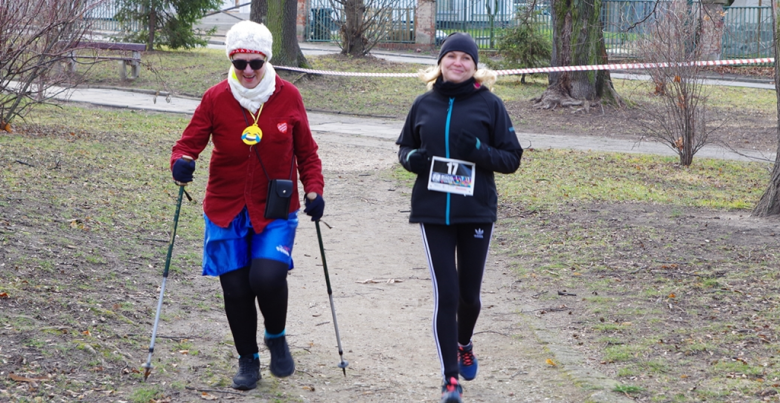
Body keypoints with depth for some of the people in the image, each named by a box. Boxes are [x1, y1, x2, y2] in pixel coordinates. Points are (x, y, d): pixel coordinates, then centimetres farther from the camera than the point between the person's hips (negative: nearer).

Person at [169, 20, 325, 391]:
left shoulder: (288, 97, -3)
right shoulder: (215, 99, -5)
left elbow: (306, 151, 6)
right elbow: (189, 142, -6)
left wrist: (314, 190, -6)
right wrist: (182, 161, -28)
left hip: (276, 211, -1)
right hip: (227, 210, 1)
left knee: (267, 277, -19)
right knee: (236, 289, 3)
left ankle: (276, 338, 12)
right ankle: (248, 361, 25)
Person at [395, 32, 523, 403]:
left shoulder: (489, 104, -2)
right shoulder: (424, 104, 5)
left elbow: (512, 158, 0)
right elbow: (405, 145, 18)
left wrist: (480, 153, -19)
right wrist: (411, 158, -6)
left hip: (476, 212, -1)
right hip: (433, 211, 1)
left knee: (469, 293, 11)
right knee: (445, 294, -6)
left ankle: (464, 345, 44)